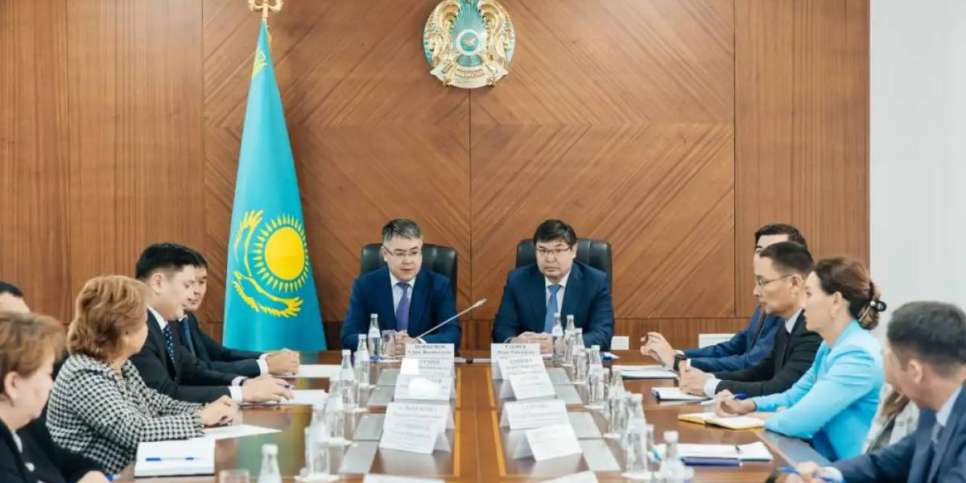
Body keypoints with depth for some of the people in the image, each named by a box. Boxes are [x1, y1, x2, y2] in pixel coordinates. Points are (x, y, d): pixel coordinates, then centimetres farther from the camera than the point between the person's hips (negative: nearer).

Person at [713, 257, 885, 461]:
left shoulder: (859, 355, -22)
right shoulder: (830, 347, 10)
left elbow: (797, 422, -26)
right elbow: (795, 396, 19)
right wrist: (746, 405, 2)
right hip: (829, 462, 8)